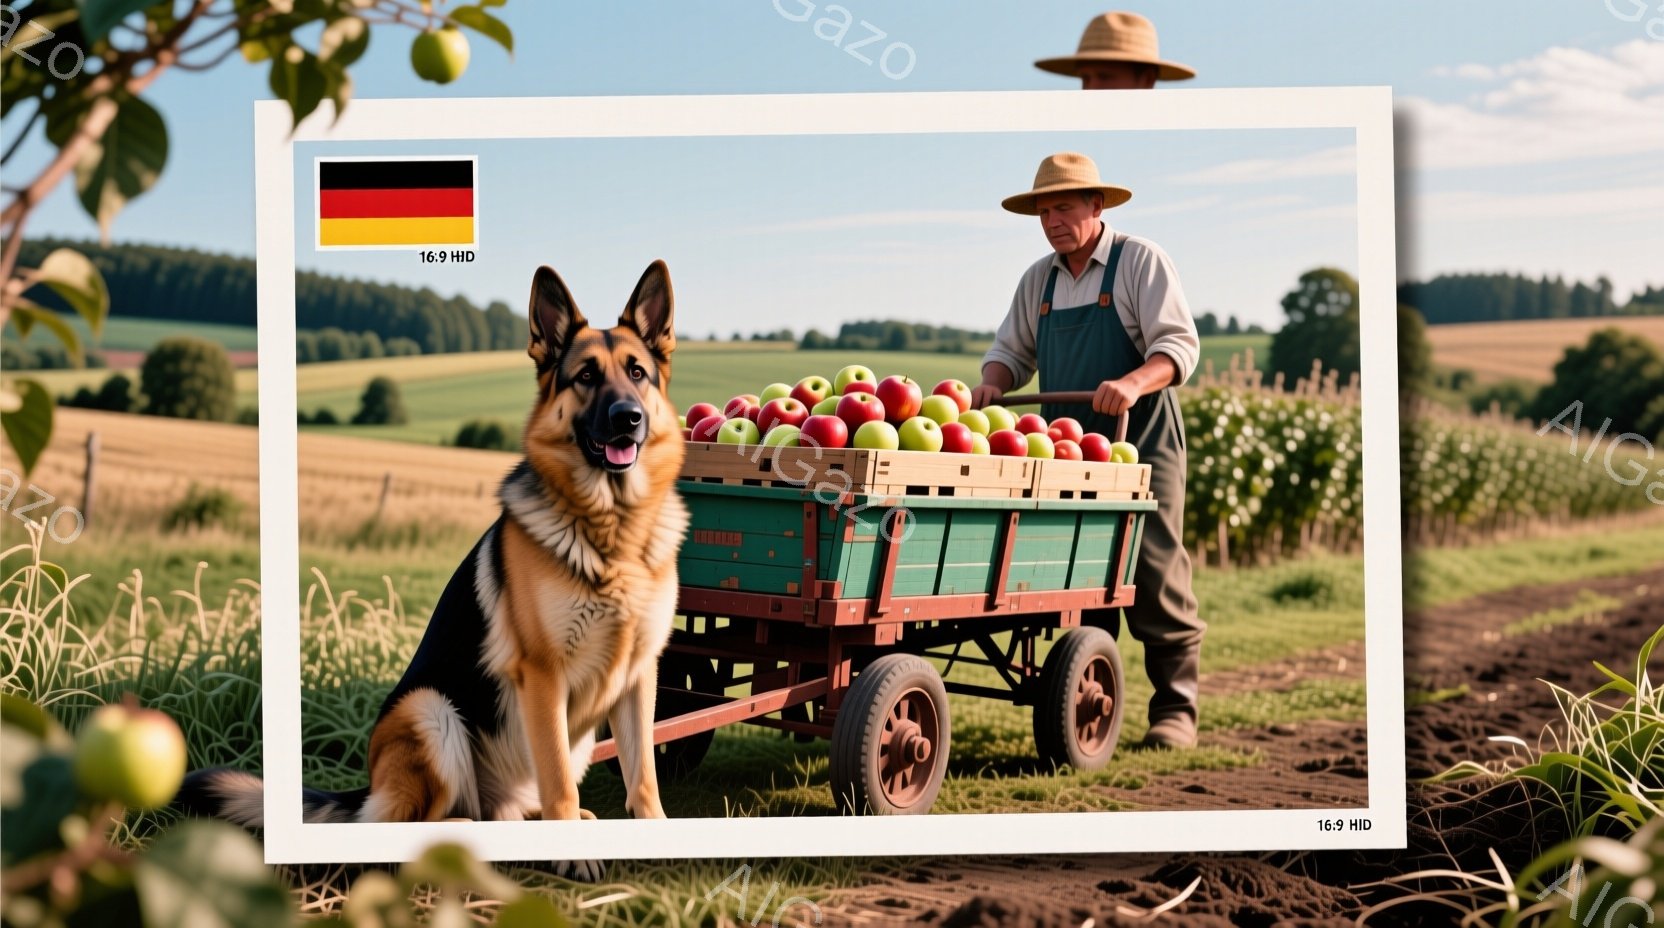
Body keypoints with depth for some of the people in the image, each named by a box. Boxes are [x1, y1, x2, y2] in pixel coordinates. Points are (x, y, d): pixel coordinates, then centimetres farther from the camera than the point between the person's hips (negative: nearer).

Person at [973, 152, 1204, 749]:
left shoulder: (1141, 262, -2)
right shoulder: (1039, 280, 15)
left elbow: (1178, 344, -10)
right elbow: (1013, 350, 20)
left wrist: (1133, 383, -30)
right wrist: (993, 384, -3)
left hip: (1139, 443, -5)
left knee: (1154, 577, -6)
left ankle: (1175, 708, 1)